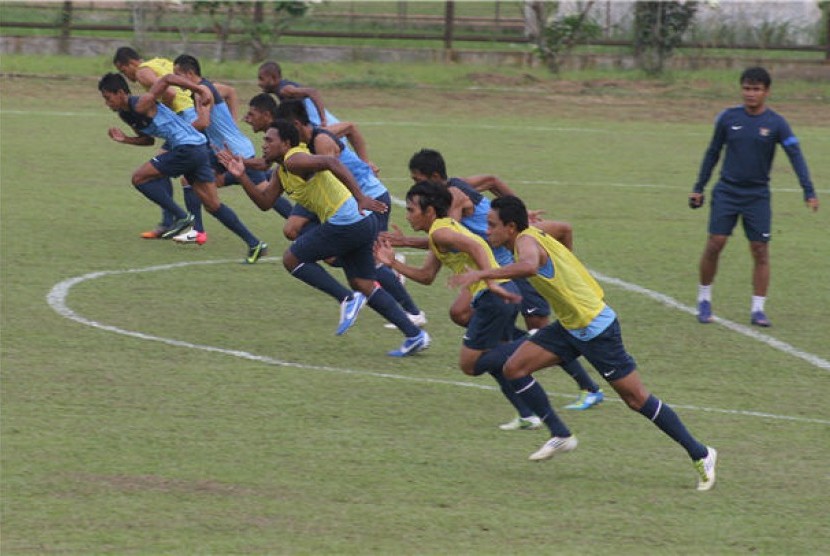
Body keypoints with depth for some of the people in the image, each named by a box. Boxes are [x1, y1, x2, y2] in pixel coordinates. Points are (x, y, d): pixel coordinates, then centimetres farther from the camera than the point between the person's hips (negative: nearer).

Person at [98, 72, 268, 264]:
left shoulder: (141, 105, -13)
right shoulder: (126, 115, 15)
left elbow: (167, 79, -21)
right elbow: (147, 139, 28)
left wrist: (199, 89, -23)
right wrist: (124, 139, 11)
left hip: (188, 149, -10)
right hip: (198, 150, 10)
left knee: (139, 178, -5)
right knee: (212, 204, 10)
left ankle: (182, 217, -5)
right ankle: (254, 244, 9)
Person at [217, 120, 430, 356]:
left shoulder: (294, 160, -10)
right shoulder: (281, 173, 21)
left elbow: (331, 162, -26)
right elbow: (264, 202, 20)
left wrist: (360, 198, -34)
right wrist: (242, 176, 9)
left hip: (345, 222, -10)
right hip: (362, 223, 10)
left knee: (292, 259, 0)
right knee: (363, 285, 13)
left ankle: (348, 301, -3)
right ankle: (414, 335, 9)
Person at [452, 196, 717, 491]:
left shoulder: (527, 240, -22)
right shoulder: (532, 235, 5)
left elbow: (528, 266, -46)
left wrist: (482, 274, -46)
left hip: (595, 328, -10)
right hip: (570, 325, 10)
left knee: (637, 399, -3)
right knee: (514, 368, 0)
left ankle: (700, 454, 7)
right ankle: (561, 436, 10)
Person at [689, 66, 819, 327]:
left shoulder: (776, 124, -5)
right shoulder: (728, 118, 0)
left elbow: (796, 156, -9)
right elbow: (712, 153, 10)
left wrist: (809, 192, -19)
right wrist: (698, 188, 11)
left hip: (758, 195, -1)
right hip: (727, 191, 1)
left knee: (760, 250, -3)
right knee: (715, 244, -7)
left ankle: (758, 309, 5)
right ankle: (704, 299, 11)